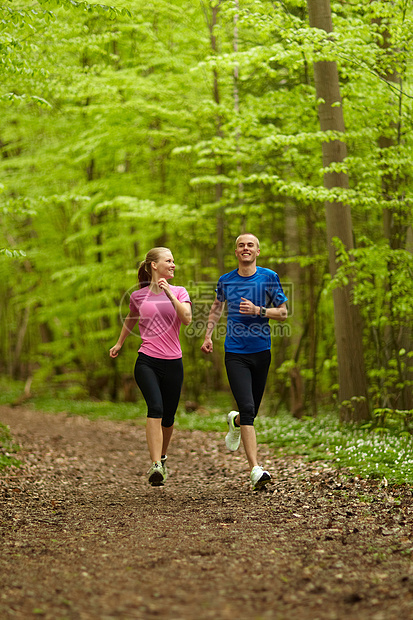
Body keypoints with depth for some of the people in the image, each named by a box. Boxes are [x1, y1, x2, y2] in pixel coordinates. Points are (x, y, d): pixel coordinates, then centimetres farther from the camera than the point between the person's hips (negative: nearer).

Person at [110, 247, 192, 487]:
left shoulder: (179, 292, 6)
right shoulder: (138, 295, 7)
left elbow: (187, 318, -13)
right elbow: (131, 319, 28)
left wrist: (169, 293, -18)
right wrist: (119, 343, 38)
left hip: (173, 363, 1)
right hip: (147, 362, -1)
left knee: (168, 417, 10)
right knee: (156, 408, -23)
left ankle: (162, 457, 40)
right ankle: (156, 467, -29)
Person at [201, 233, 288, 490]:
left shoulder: (269, 277, 1)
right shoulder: (226, 280, 6)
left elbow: (283, 312, 2)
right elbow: (217, 307, 24)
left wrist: (258, 310, -15)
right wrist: (208, 336, 13)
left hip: (262, 351, 1)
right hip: (235, 354, -1)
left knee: (251, 412, 12)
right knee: (247, 409, -16)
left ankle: (235, 421, 50)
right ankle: (256, 469, -18)